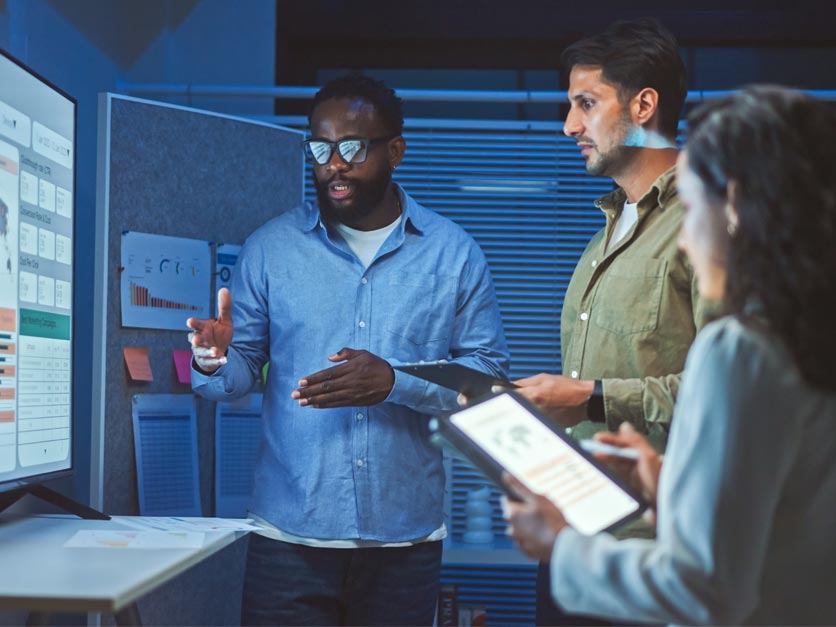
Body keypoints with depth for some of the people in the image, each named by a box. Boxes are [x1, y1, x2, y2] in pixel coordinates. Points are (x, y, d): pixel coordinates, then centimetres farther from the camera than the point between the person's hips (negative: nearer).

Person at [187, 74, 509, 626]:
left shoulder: (453, 254, 2)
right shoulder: (271, 248, 4)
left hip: (406, 537, 0)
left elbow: (491, 374, -3)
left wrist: (395, 382, -18)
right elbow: (241, 372, 4)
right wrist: (216, 361, -20)